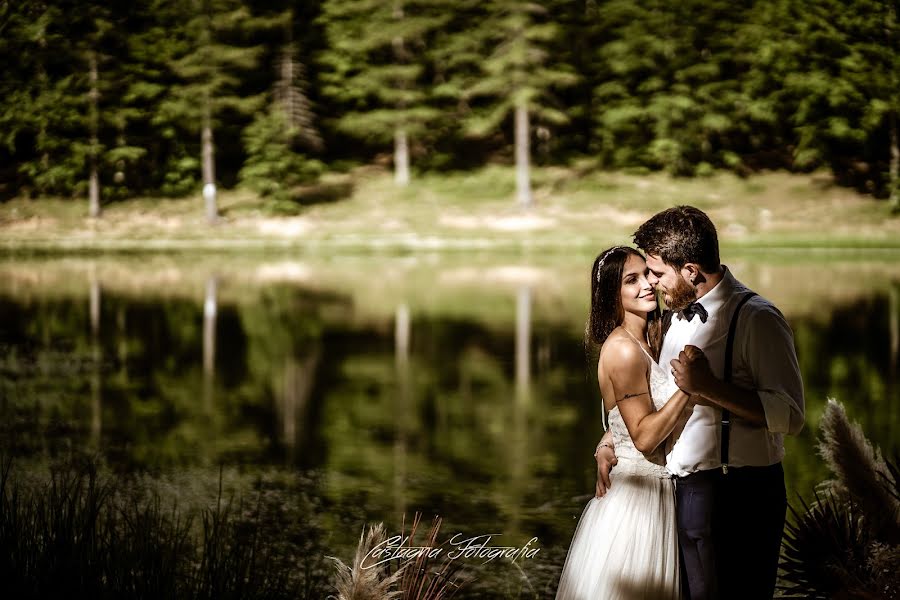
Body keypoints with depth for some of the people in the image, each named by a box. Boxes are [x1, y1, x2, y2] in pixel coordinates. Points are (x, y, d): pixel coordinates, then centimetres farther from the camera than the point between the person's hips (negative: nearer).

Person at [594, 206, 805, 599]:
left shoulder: (756, 319, -14)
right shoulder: (678, 315, 13)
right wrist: (610, 442, 12)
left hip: (737, 497, -8)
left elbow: (790, 415, -23)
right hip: (685, 491, 8)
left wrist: (708, 386, -26)